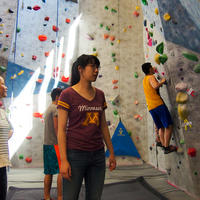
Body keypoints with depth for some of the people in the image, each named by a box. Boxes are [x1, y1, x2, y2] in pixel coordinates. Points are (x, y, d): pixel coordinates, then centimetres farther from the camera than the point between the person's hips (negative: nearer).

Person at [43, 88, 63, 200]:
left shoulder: (48, 109, 18)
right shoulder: (56, 109, -11)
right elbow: (57, 129, -17)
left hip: (47, 144, 9)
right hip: (54, 144, -9)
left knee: (49, 172, 11)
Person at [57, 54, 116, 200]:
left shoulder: (100, 95, 9)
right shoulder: (67, 95, -6)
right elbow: (61, 129, -9)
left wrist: (111, 153, 14)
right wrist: (63, 160, -14)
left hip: (98, 155, 5)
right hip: (75, 154, -5)